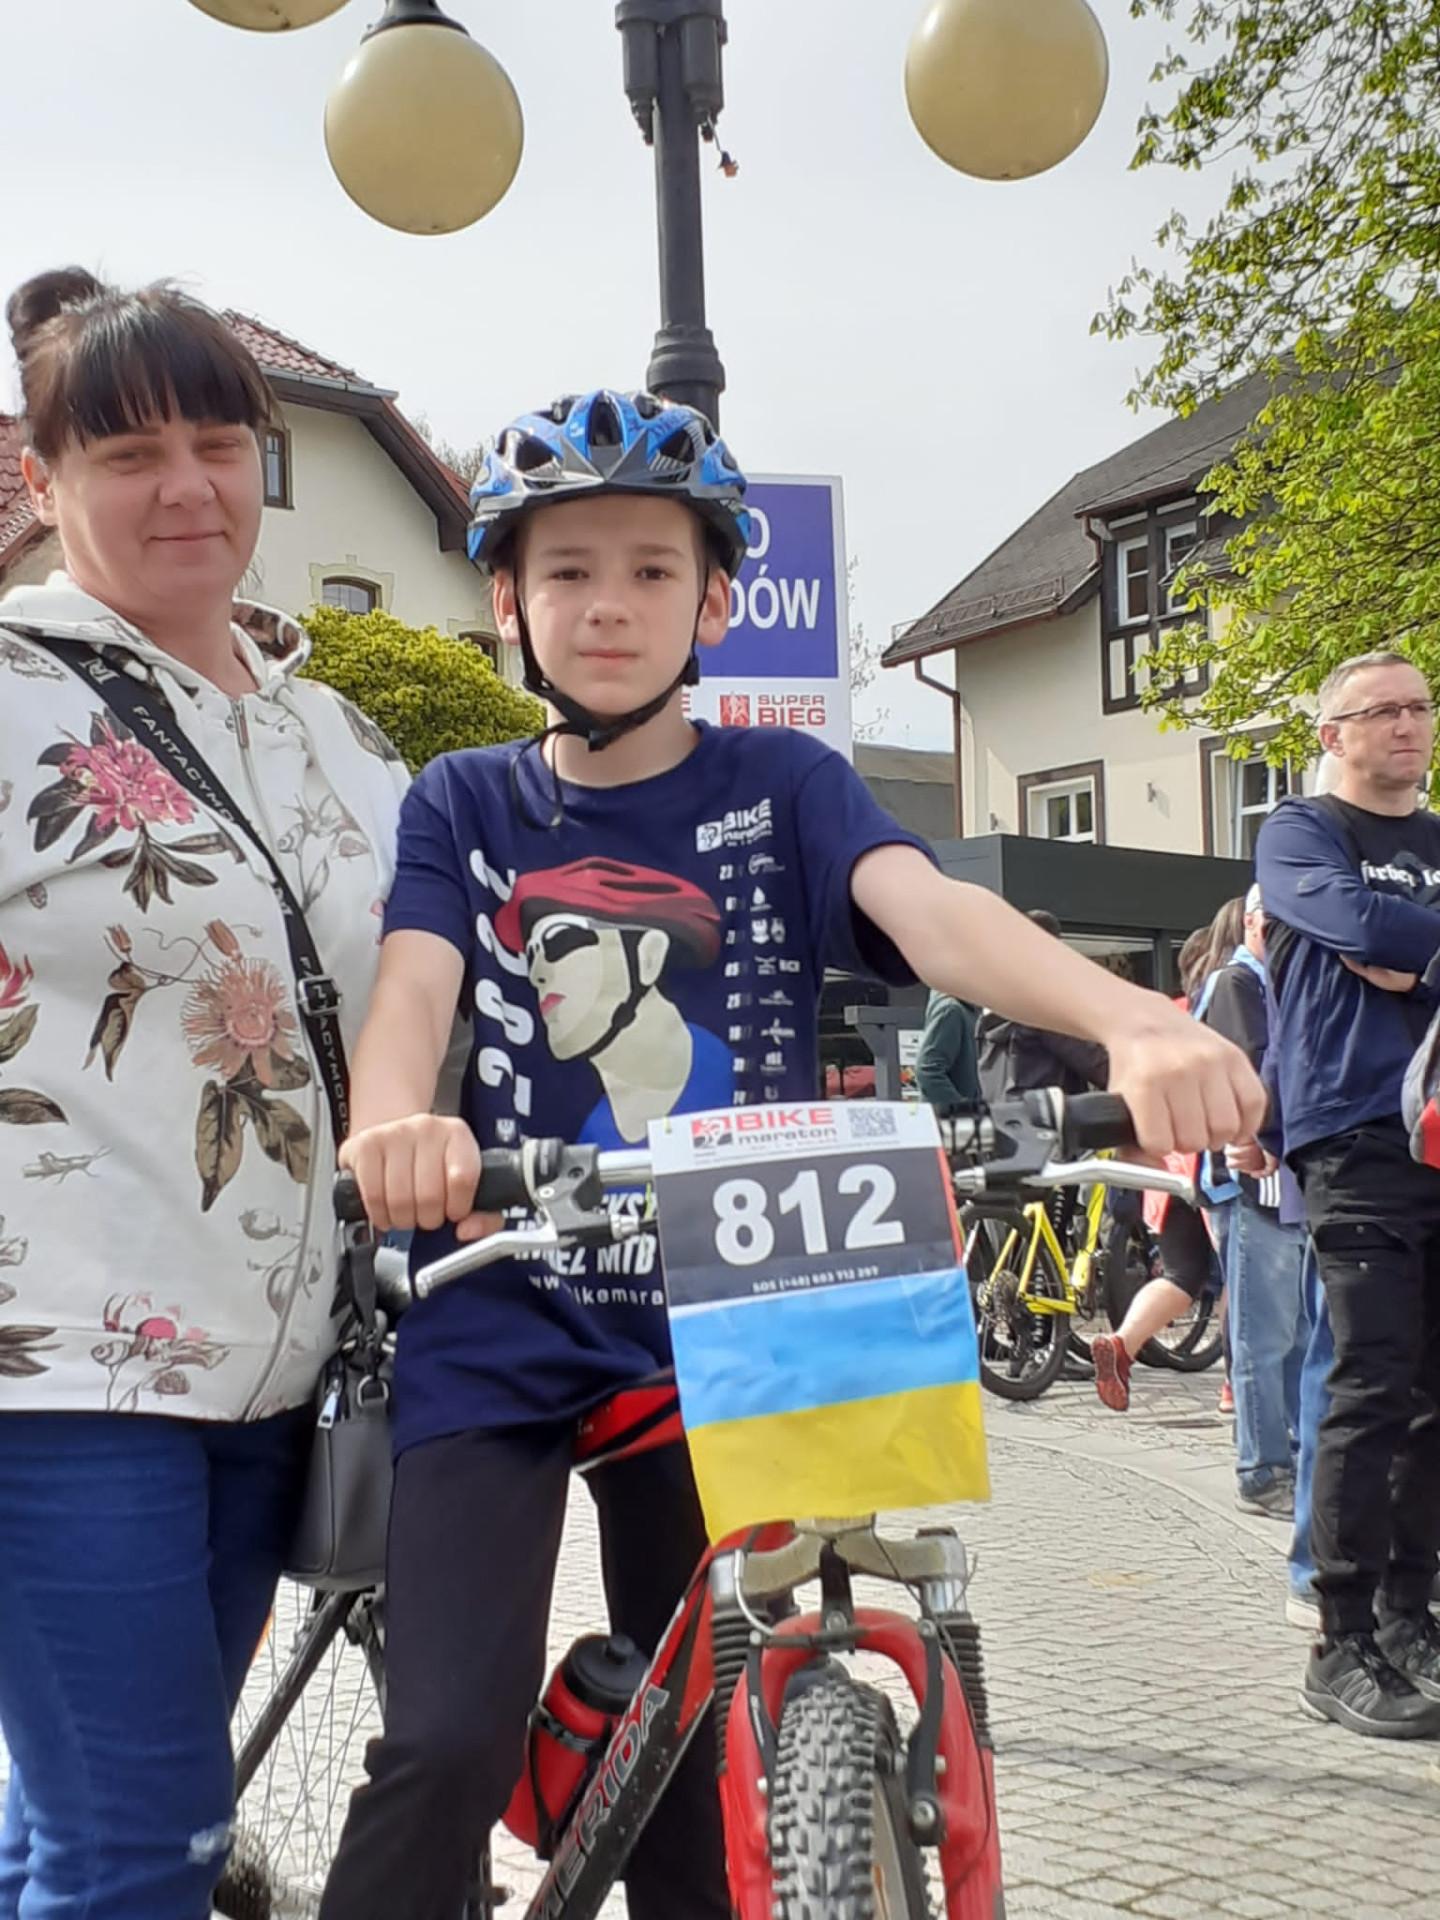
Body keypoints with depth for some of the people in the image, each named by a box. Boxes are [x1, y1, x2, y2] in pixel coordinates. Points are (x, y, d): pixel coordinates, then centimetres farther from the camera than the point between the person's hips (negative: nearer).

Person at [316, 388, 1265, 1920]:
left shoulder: (781, 786, 2)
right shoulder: (465, 805, 5)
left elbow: (932, 913, -15)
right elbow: (411, 988, -12)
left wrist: (1137, 1022, -36)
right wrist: (395, 1124, -37)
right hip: (498, 1333, 0)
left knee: (694, 1751, 10)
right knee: (451, 1745, -14)